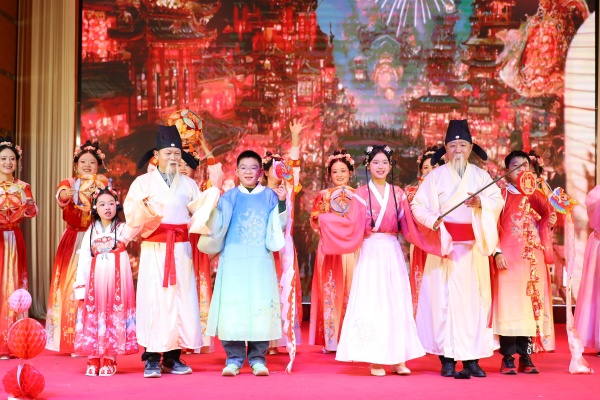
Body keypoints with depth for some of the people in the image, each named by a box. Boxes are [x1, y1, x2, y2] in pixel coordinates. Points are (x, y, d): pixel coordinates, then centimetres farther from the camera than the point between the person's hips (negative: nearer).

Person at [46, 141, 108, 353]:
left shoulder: (103, 183, 8)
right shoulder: (69, 183, 9)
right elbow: (61, 196, -15)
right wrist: (66, 194, -39)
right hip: (73, 241, 1)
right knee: (70, 286, -2)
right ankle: (70, 338, 4)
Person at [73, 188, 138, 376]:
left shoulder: (122, 229, 9)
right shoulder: (91, 231, 11)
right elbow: (83, 259, 7)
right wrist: (80, 285, 0)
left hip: (116, 279, -2)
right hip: (94, 280, 2)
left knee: (114, 316, -4)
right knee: (93, 315, 0)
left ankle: (109, 360, 3)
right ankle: (93, 359, 7)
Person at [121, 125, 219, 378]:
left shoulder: (188, 184, 14)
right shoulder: (143, 182, 6)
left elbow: (199, 214, 8)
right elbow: (131, 214, -3)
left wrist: (210, 197, -7)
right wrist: (142, 207, -23)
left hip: (181, 249, 3)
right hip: (153, 249, -2)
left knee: (180, 299, 0)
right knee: (153, 300, -6)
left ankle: (172, 357, 8)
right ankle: (151, 358, -1)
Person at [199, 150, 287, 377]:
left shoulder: (269, 196, 7)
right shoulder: (229, 197, 7)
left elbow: (278, 227, 1)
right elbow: (217, 226, 1)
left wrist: (282, 203, -10)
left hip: (261, 262, 0)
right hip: (233, 261, 0)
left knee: (260, 307, -2)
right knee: (232, 307, -3)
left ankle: (257, 358, 7)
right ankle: (234, 358, 6)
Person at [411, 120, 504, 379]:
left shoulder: (480, 175, 12)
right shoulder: (436, 175, 5)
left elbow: (498, 200, 1)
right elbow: (417, 205, 1)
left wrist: (481, 203, -18)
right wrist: (432, 220, -17)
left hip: (473, 246, 3)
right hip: (446, 244, -2)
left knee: (474, 297, 1)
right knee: (446, 297, -5)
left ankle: (472, 357, 6)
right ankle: (447, 358, -1)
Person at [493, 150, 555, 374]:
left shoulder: (536, 196, 16)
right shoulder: (502, 195, 3)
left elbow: (548, 214, 2)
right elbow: (493, 226, -3)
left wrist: (533, 189, -8)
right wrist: (497, 252, -13)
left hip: (533, 259, 4)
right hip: (509, 259, -4)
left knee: (531, 305, 3)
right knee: (509, 305, -6)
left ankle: (526, 358, 9)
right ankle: (508, 359, -1)